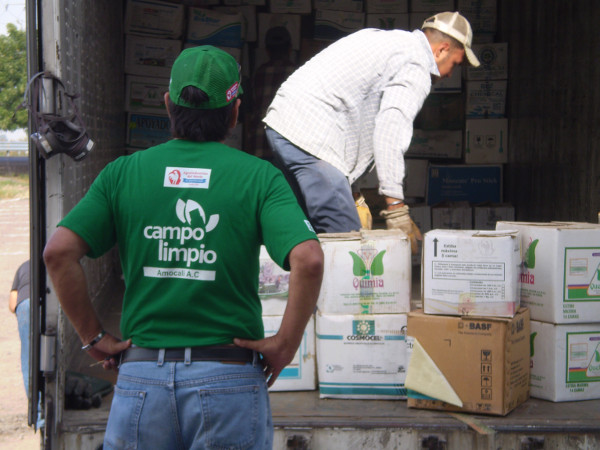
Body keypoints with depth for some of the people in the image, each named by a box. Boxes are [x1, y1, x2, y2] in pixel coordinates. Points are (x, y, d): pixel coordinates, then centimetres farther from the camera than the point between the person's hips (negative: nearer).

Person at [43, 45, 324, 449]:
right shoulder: (258, 176, -2)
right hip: (229, 380, -2)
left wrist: (93, 337, 3)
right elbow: (308, 260, -17)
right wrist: (285, 344, -6)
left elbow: (59, 252, -6)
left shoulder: (123, 172, 4)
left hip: (141, 375, 2)